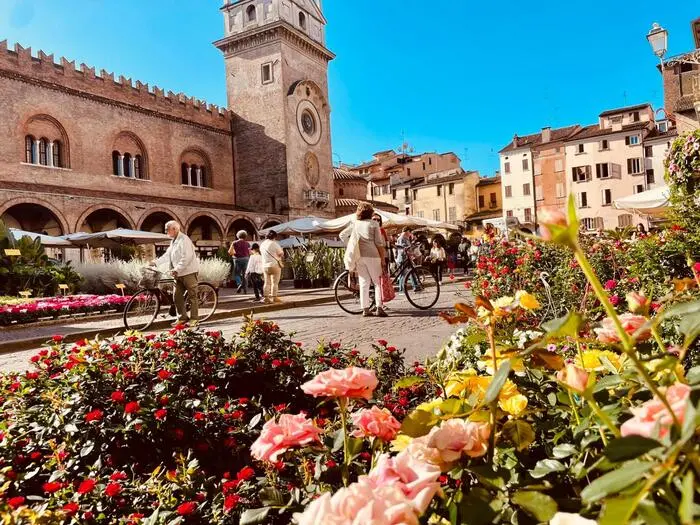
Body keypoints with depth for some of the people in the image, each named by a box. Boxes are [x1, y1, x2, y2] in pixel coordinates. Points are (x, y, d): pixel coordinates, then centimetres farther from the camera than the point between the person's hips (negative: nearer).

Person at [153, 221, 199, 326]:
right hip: (179, 274, 9)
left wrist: (177, 269, -25)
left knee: (192, 296, 0)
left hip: (188, 272, -9)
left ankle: (194, 318, 6)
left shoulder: (184, 240, -15)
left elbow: (186, 258, -23)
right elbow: (167, 255, 18)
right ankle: (182, 317, 17)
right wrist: (156, 262, 10)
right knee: (177, 296, 8)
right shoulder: (173, 241, 16)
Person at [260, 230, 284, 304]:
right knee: (275, 282, 1)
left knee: (267, 282, 11)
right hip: (274, 265, -6)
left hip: (265, 266, 6)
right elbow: (281, 253, -9)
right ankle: (274, 297, 2)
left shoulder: (262, 244, 8)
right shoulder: (273, 243, -12)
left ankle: (265, 297, 9)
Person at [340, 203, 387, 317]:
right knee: (377, 282, 5)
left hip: (359, 256, 4)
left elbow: (342, 235, 12)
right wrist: (383, 260, -2)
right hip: (372, 255, -4)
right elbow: (379, 243, -4)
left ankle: (365, 309, 7)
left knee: (363, 283, 7)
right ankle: (379, 308, -1)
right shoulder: (374, 224, -1)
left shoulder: (354, 224, 11)